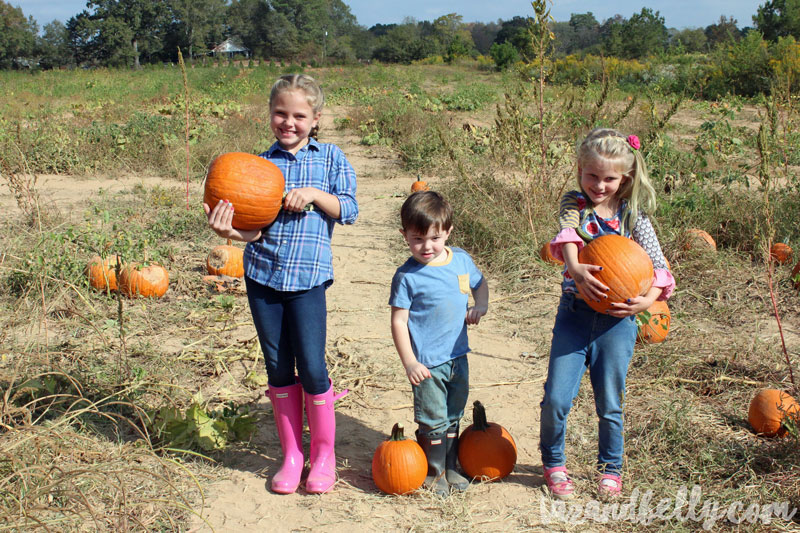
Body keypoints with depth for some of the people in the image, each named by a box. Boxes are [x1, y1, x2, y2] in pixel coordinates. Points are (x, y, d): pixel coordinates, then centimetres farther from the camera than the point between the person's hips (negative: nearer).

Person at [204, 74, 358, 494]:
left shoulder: (330, 157, 6)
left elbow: (349, 210, 0)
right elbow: (254, 227, -2)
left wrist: (313, 194, -14)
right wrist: (229, 230, -22)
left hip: (309, 275, -2)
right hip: (262, 274, 2)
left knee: (311, 366, -4)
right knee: (278, 368, 9)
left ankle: (323, 455, 16)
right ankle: (291, 455, 23)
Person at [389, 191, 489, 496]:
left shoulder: (461, 260, 1)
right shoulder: (407, 276, -14)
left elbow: (479, 283, 20)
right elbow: (398, 321, -13)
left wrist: (480, 306, -1)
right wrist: (409, 362, -18)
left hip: (458, 357, 6)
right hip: (427, 362, -5)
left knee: (453, 417, 19)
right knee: (433, 421, 4)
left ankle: (450, 467, 35)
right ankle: (434, 473, 22)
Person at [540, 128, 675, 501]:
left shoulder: (632, 215, 3)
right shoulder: (574, 204, 1)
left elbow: (658, 264, -1)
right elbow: (568, 235, -20)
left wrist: (649, 299, -20)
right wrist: (576, 268, -41)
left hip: (616, 318, 0)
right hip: (575, 312, 0)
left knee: (609, 403, 8)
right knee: (556, 397, -3)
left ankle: (610, 469, 31)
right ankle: (553, 463, 22)